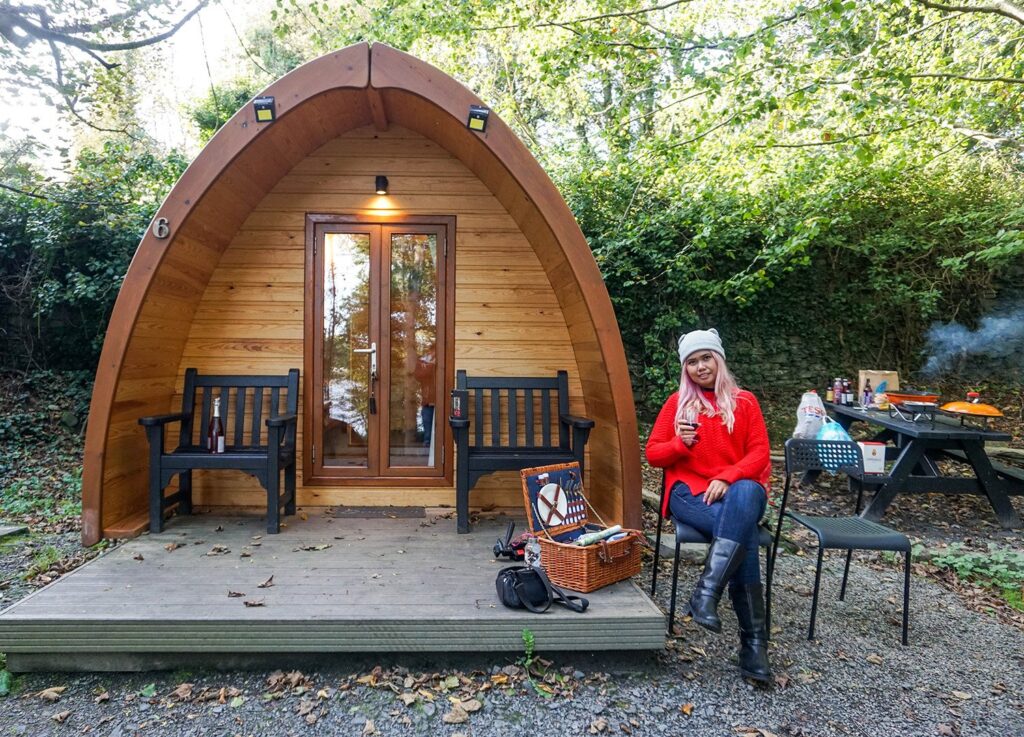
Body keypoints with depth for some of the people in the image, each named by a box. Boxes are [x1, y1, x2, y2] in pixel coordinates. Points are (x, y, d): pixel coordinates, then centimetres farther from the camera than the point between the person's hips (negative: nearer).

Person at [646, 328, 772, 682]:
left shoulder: (744, 402, 11)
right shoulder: (677, 402, 10)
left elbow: (759, 454, 3)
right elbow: (653, 454, 9)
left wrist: (726, 478, -15)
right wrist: (681, 443, -12)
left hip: (738, 488, 1)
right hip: (691, 491, -1)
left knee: (744, 495, -37)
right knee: (742, 530, -31)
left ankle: (706, 593, -37)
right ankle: (753, 638, -24)